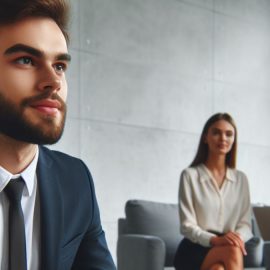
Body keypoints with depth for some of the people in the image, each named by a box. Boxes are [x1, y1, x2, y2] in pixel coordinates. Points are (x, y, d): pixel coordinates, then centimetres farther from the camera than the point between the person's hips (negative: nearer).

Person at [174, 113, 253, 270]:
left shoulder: (241, 179, 14)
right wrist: (214, 240, -23)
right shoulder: (190, 175, 1)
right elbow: (187, 226, -4)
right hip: (194, 251, -2)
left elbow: (246, 224, 8)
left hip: (227, 253, 3)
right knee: (232, 251, -35)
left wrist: (237, 238, -17)